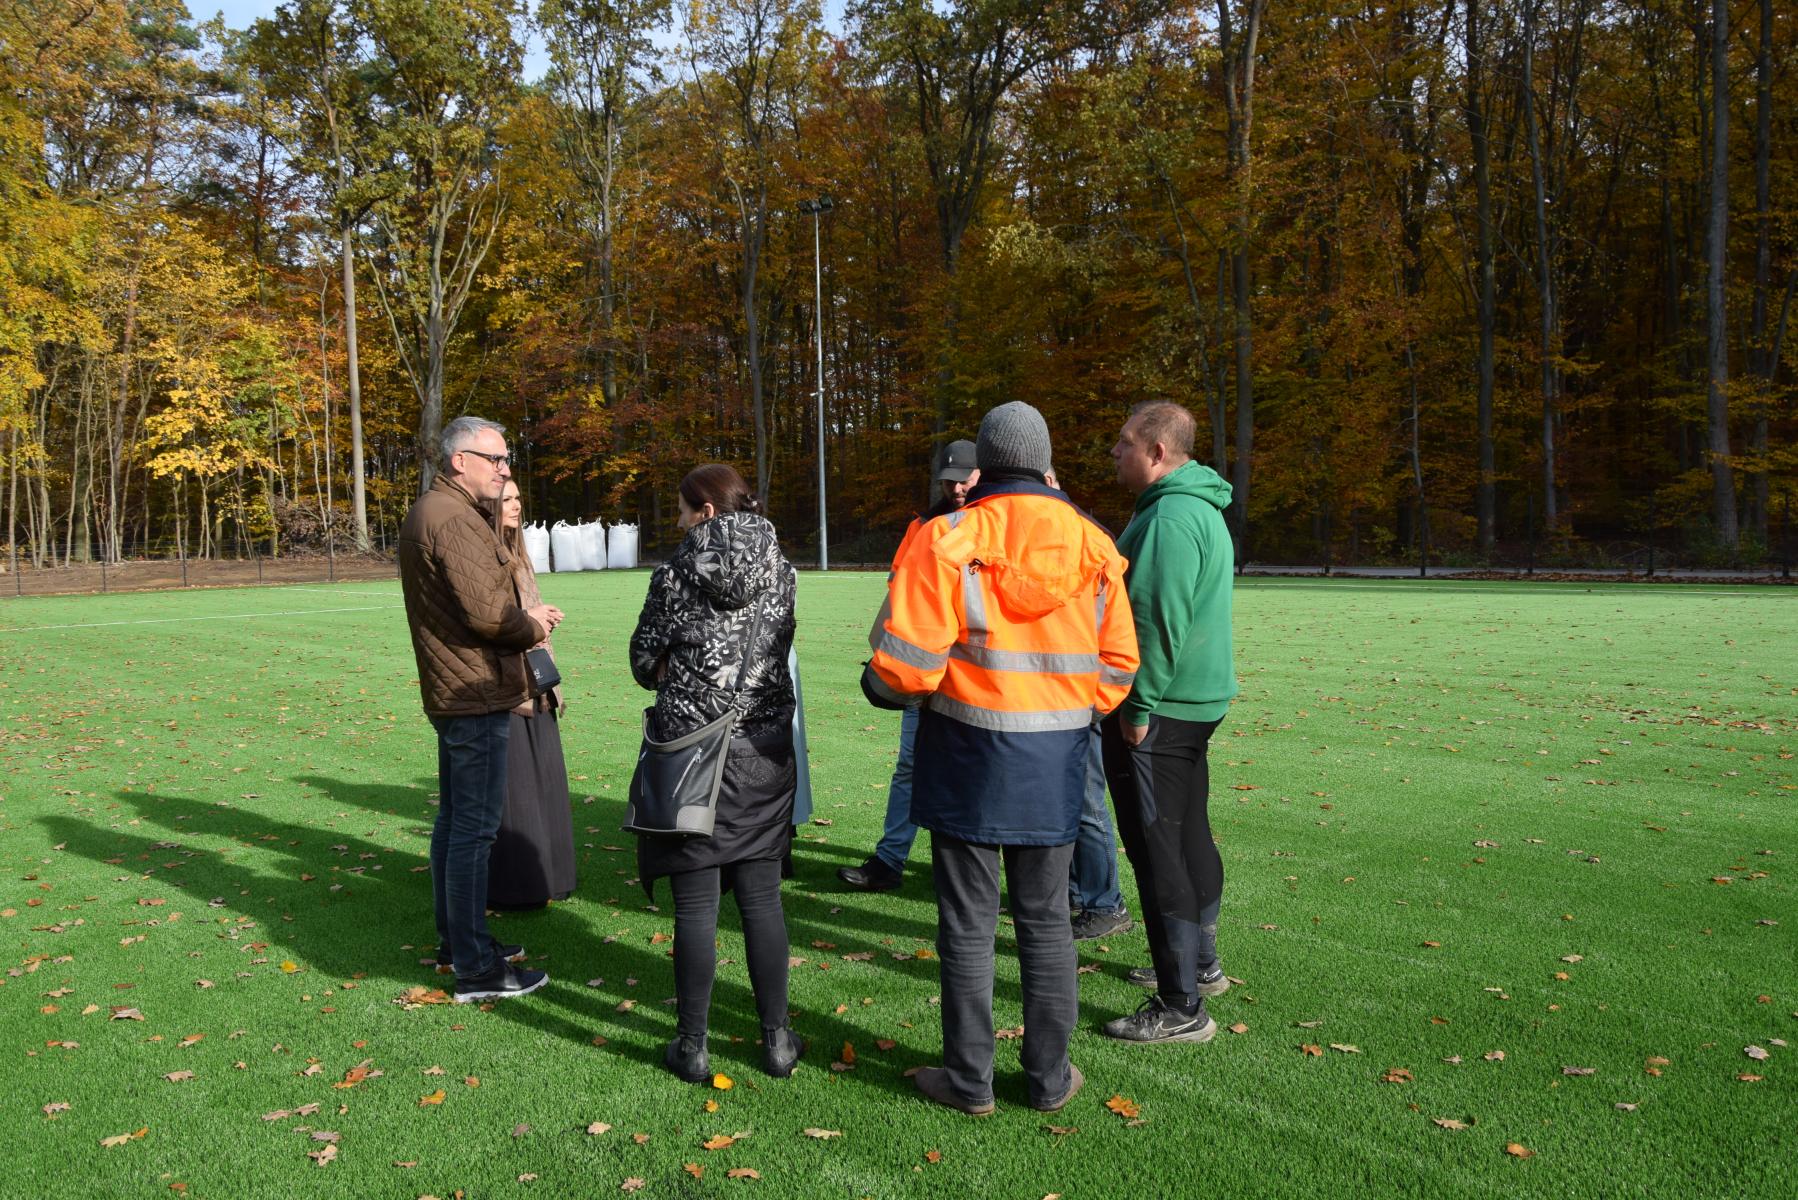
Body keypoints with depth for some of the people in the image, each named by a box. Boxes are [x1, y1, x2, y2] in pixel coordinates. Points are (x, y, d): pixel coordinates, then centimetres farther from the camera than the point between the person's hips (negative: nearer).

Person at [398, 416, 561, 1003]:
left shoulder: (427, 512, 17)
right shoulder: (455, 520, -18)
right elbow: (486, 612, -25)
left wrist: (524, 616, 6)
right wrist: (533, 626, -7)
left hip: (451, 691, 11)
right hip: (476, 696, -11)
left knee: (454, 818, 19)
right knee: (475, 828, -6)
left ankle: (458, 937, 32)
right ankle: (475, 969, 0)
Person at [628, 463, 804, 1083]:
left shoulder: (677, 574, -8)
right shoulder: (781, 570, 2)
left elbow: (644, 661, 1)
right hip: (765, 750, 4)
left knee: (695, 902, 4)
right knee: (762, 896, 11)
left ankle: (692, 1046, 14)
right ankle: (777, 1039, 19)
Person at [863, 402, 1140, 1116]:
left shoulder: (947, 541, -12)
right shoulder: (1093, 547, 2)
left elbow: (905, 663, -16)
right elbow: (1117, 665, 6)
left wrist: (881, 685, 6)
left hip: (969, 756, -3)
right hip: (1056, 762, 4)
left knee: (968, 923, 9)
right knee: (1045, 921, 15)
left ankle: (969, 1079, 20)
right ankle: (1049, 1077, 25)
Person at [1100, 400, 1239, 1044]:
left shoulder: (1169, 519, -19)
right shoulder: (1202, 509, 15)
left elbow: (1159, 623, -25)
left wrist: (1139, 706, -19)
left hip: (1158, 709, -11)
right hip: (1196, 701, 11)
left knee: (1156, 849, -6)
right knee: (1189, 835, 20)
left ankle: (1182, 1007, -1)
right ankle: (1200, 963, 35)